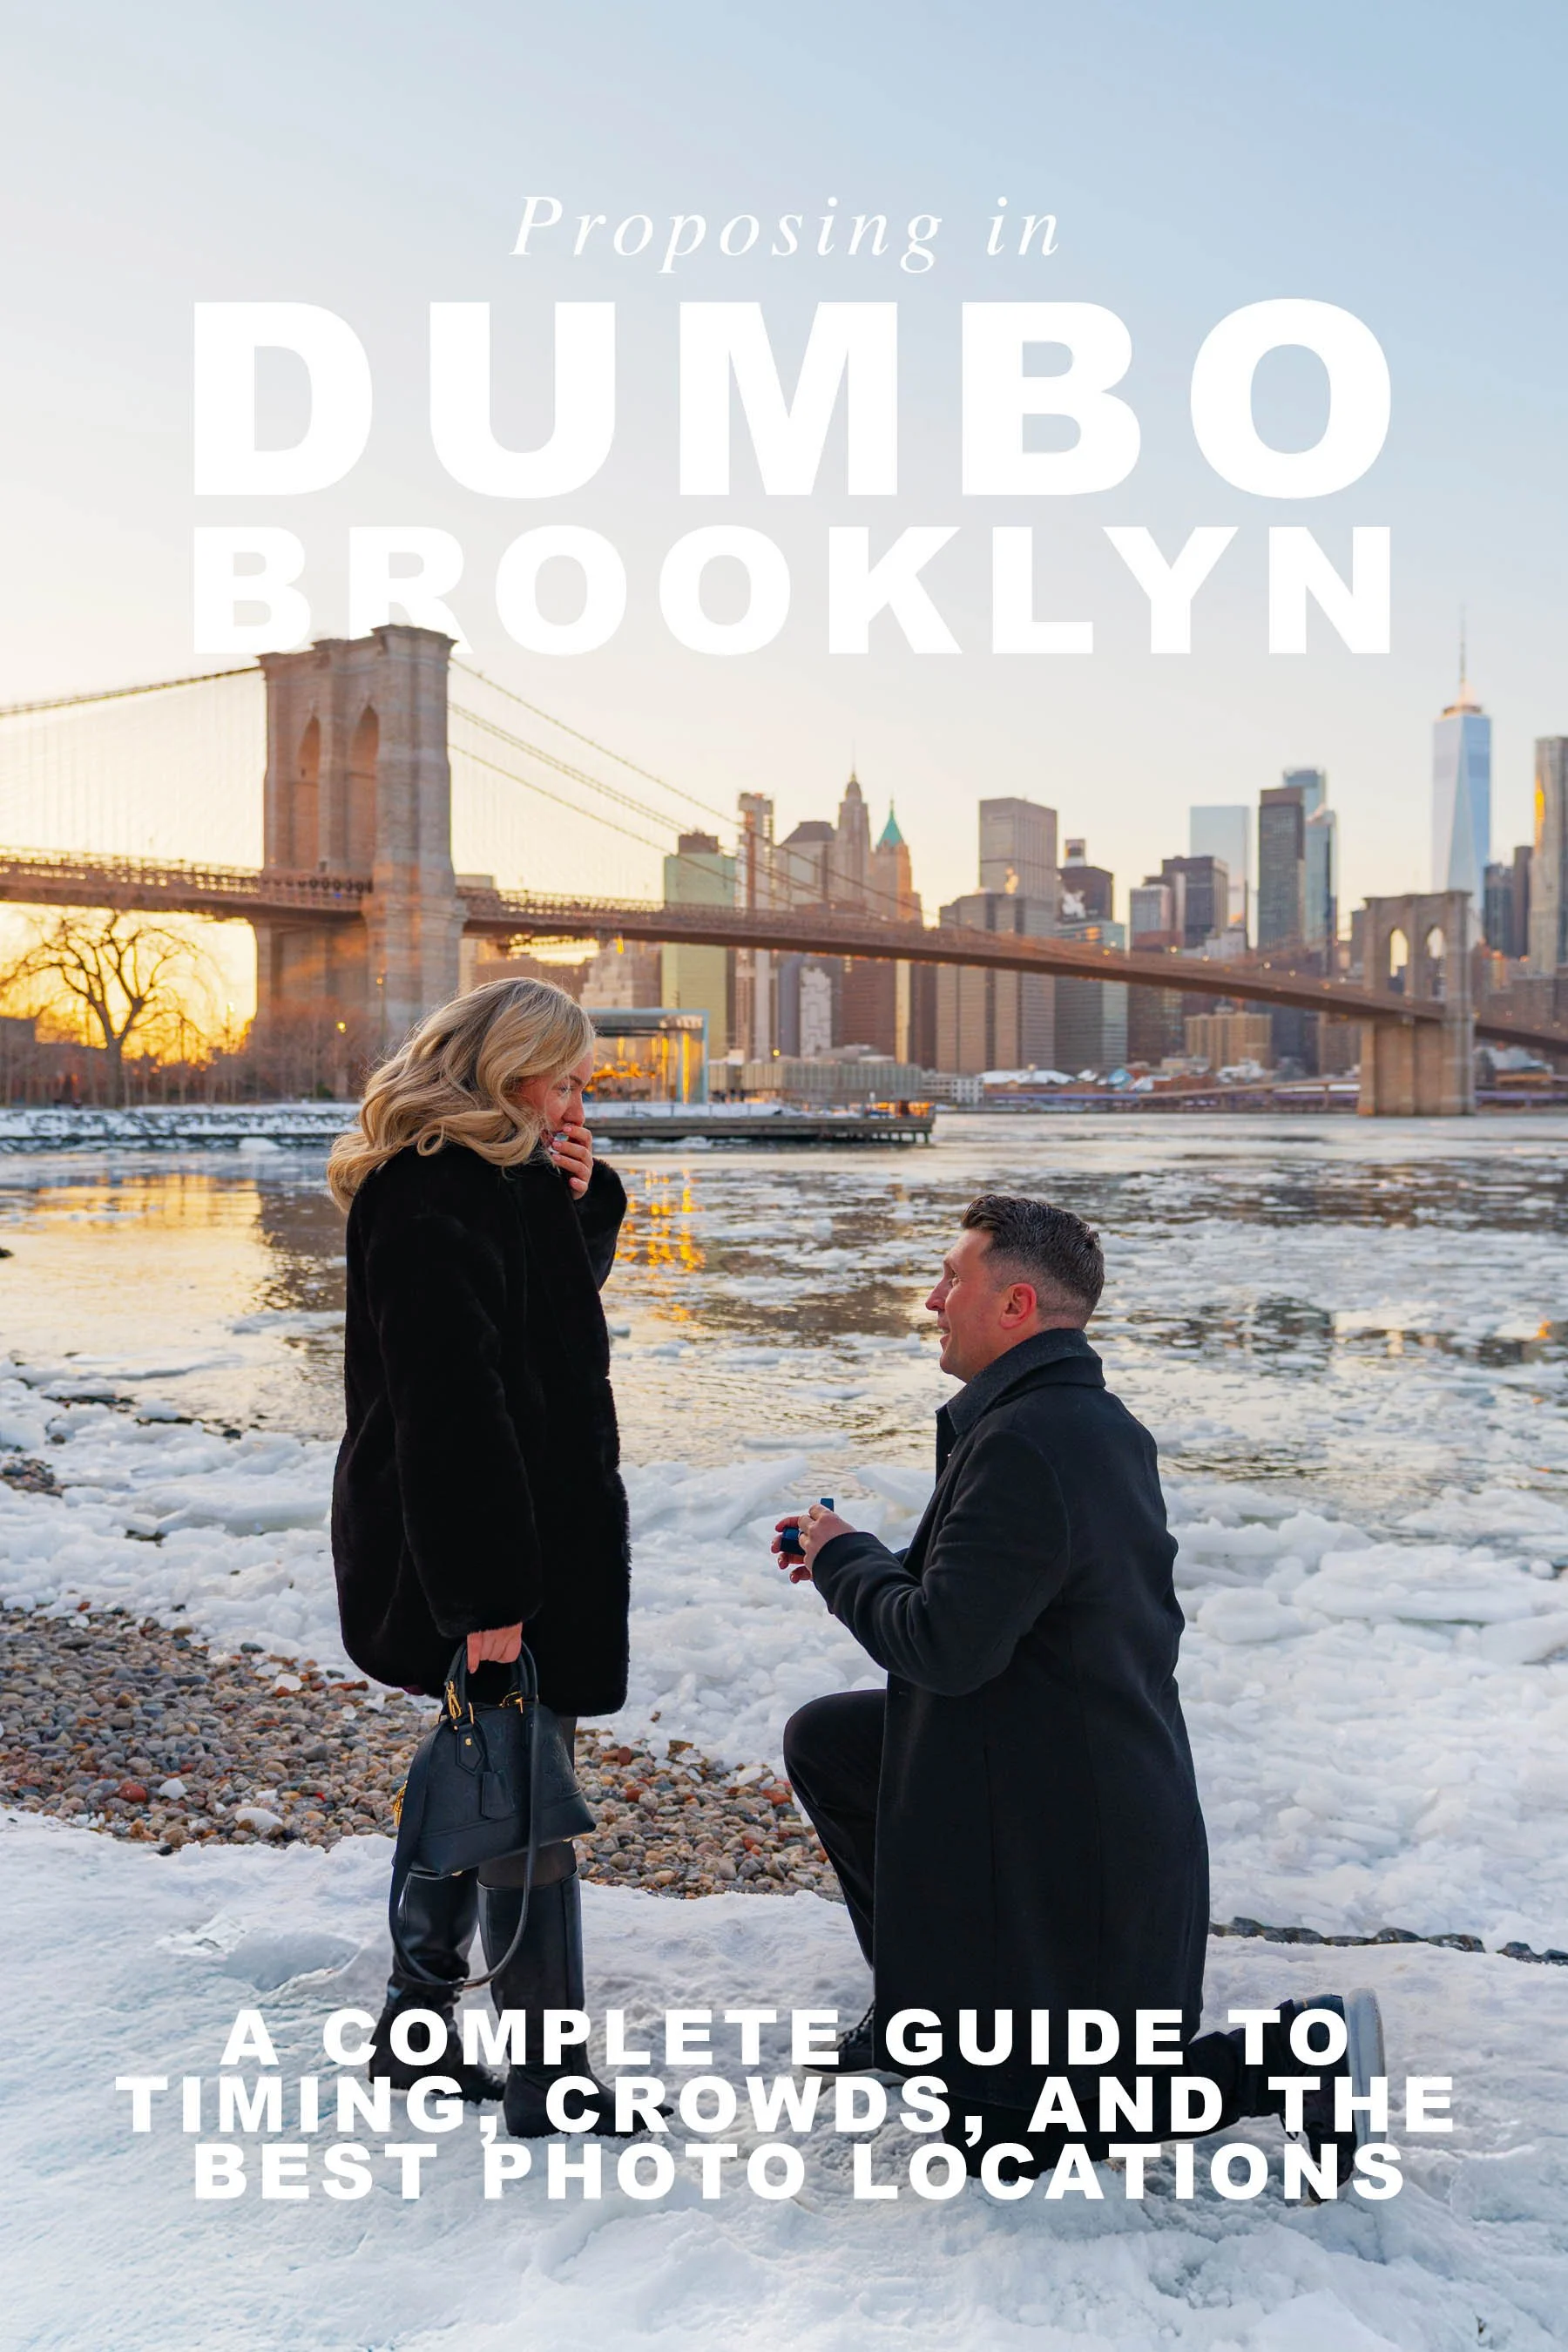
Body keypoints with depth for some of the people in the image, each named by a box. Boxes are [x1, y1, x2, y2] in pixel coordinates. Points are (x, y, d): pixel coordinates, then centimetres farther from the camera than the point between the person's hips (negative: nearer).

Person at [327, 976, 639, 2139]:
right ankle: (547, 2083, 11)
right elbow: (451, 1408, -25)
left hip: (529, 1541, 10)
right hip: (483, 1558, -10)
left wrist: (581, 1197, 1)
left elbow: (563, 1294, 21)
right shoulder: (433, 1202, -21)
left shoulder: (501, 1180, 10)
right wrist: (488, 1597, -26)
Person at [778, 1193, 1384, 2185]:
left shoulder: (1022, 1444, -28)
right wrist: (863, 1556, 7)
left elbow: (944, 1647, -27)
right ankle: (929, 1993, 31)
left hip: (1058, 1832, -10)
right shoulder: (1104, 1422, 3)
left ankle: (1297, 2057, 0)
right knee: (822, 1741, 20)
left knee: (1006, 2128, 7)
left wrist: (845, 1560, -10)